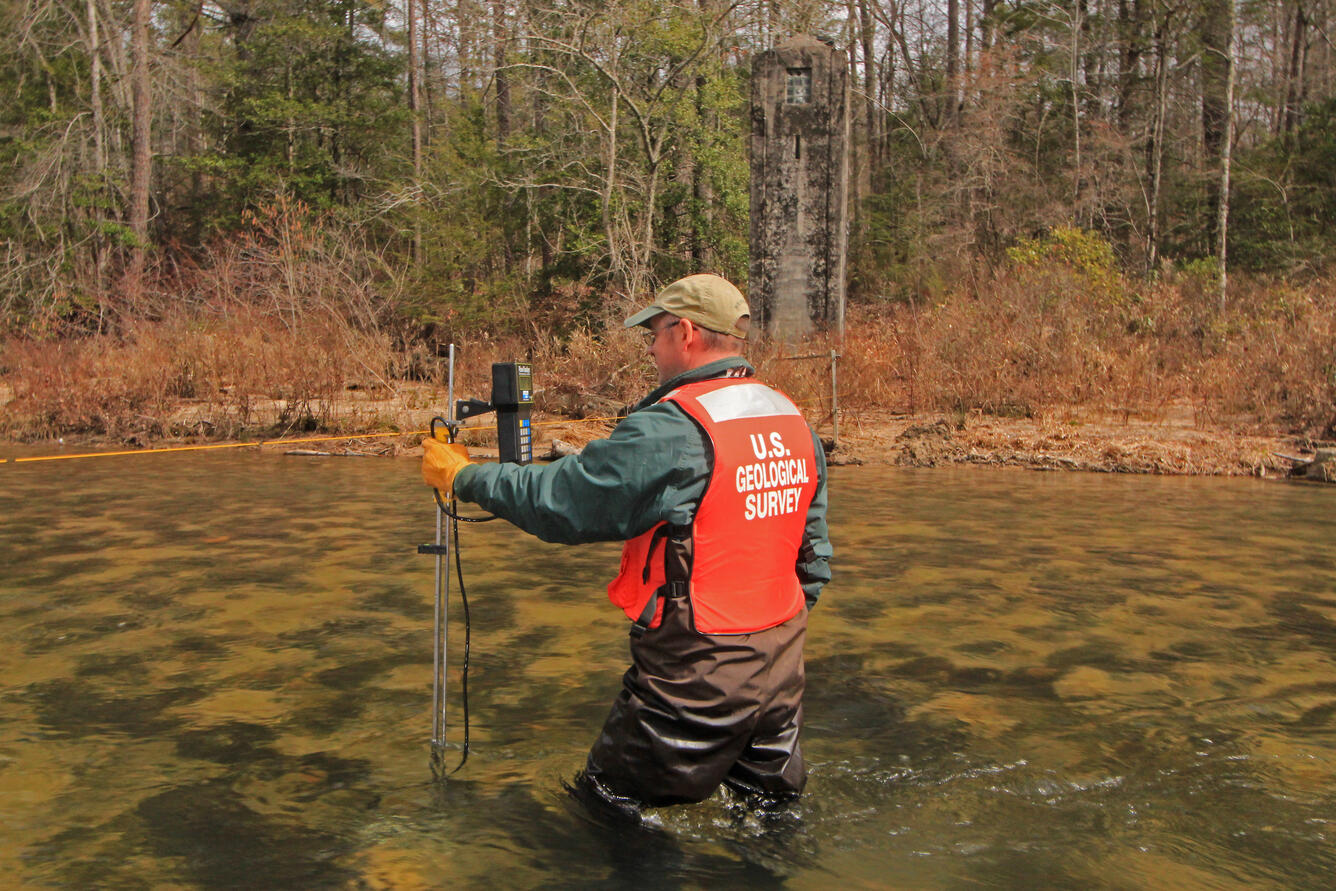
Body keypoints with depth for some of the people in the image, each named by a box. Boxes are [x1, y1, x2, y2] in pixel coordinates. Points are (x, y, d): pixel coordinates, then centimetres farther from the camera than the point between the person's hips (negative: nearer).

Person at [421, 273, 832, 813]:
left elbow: (557, 501, -14)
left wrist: (462, 475, 1)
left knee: (598, 817, 8)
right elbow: (815, 555, 11)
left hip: (698, 675, -7)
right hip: (782, 668, 7)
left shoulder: (672, 429, -19)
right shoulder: (795, 421, 5)